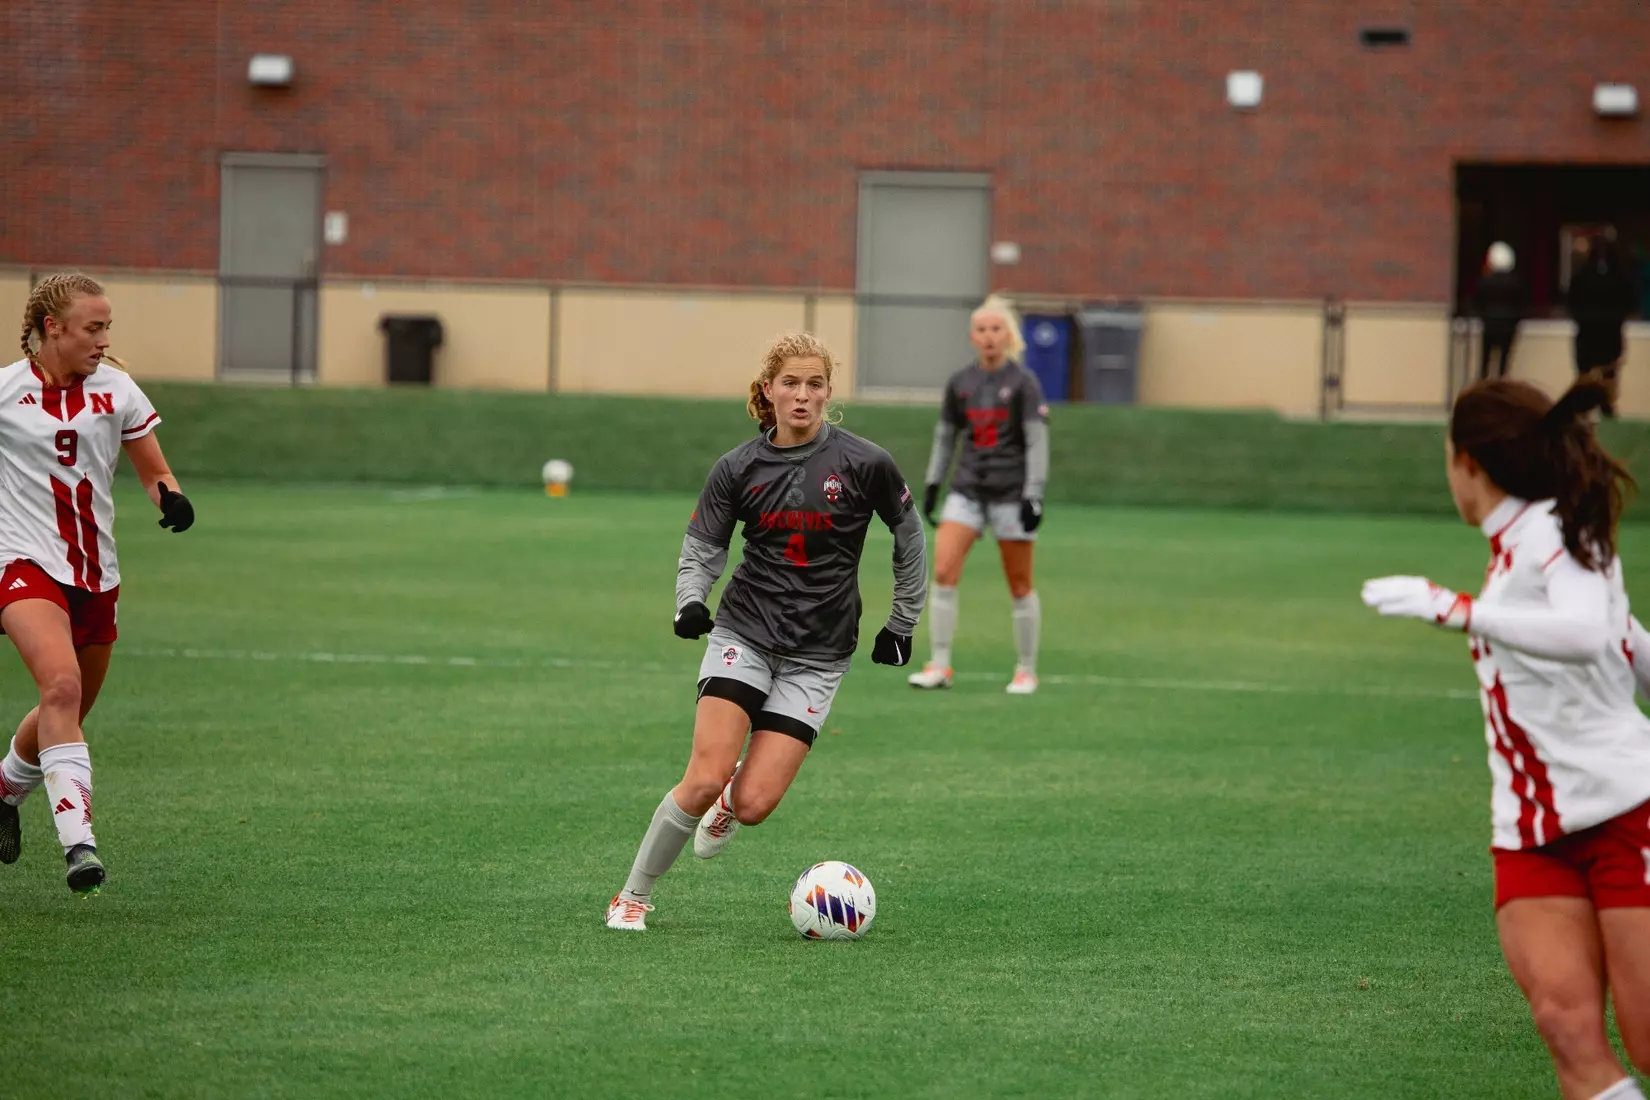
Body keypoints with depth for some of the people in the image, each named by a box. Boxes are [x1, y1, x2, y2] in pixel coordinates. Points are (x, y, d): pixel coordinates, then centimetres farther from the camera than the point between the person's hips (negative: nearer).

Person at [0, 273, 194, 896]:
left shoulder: (116, 390, 5)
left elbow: (154, 473, 10)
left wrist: (171, 498, -12)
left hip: (95, 575, 5)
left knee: (66, 715, 14)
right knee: (62, 684, -28)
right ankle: (77, 838, -34)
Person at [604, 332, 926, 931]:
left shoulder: (864, 463, -6)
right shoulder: (738, 469, -1)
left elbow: (909, 538, 8)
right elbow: (701, 549, 6)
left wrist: (902, 623, 14)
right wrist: (690, 603, -15)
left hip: (817, 653, -1)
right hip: (742, 634, 1)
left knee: (753, 804, -11)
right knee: (705, 779, -17)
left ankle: (729, 804, 29)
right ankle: (633, 896, 2)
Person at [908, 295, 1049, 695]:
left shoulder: (1023, 383, -5)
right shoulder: (960, 383, 7)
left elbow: (1037, 441, -7)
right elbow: (945, 435, 17)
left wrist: (1033, 496, -14)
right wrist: (932, 483, 13)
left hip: (1010, 492, -4)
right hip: (968, 489, 4)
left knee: (1020, 586, 2)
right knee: (943, 572, -11)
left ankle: (1026, 670, 15)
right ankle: (939, 665, -6)